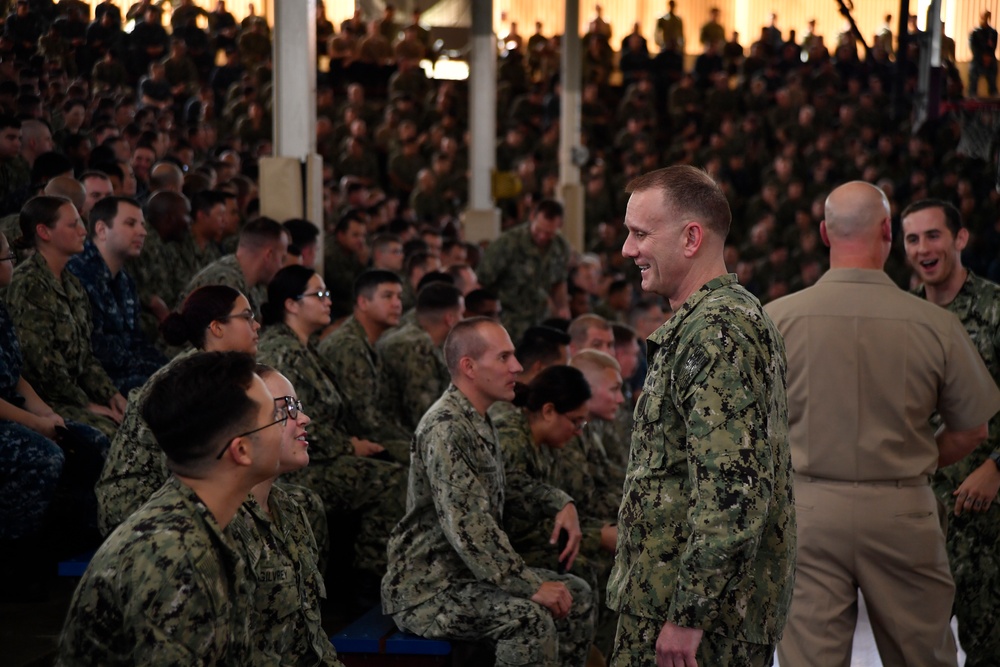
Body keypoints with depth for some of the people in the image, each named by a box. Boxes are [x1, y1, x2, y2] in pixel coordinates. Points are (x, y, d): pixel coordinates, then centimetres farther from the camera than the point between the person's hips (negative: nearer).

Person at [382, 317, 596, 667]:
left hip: (470, 573, 10)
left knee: (577, 595, 7)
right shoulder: (445, 428, -20)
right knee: (531, 618, -29)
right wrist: (531, 585, -27)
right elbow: (468, 528, -28)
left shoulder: (480, 421, 12)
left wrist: (562, 504, 11)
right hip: (427, 590, -10)